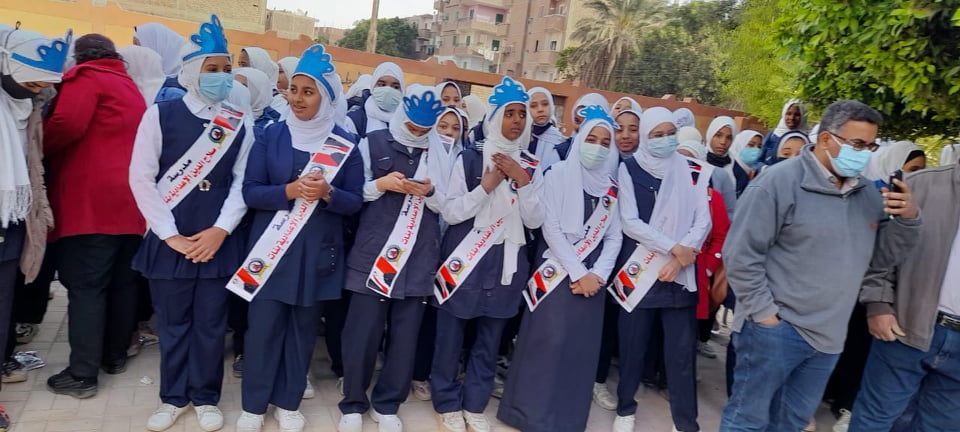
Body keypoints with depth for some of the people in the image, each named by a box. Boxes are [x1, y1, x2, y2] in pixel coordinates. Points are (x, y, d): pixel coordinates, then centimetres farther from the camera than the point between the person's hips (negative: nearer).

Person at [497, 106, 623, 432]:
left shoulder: (612, 187, 11)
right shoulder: (558, 175, -1)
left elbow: (615, 236, 8)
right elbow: (551, 227, -9)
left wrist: (597, 274, -7)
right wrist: (577, 272, -12)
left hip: (593, 277, 4)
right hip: (557, 271, -4)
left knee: (582, 346, 5)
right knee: (549, 341, -8)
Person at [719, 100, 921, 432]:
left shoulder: (868, 194, 8)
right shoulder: (779, 182, -14)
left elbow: (884, 256, 10)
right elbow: (741, 254, -16)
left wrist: (908, 219, -7)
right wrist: (765, 313, -15)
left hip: (828, 335, 7)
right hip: (776, 328, -6)